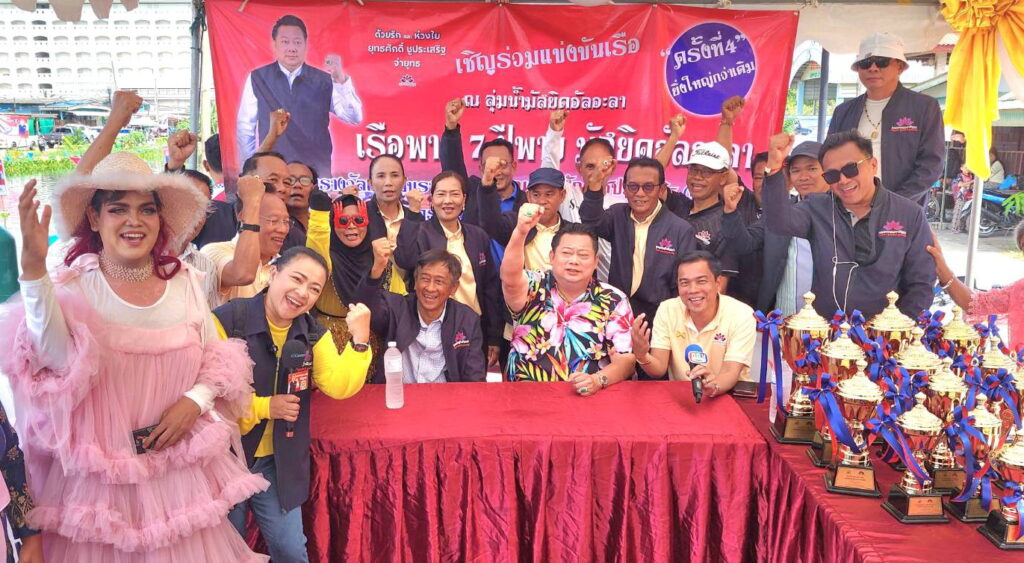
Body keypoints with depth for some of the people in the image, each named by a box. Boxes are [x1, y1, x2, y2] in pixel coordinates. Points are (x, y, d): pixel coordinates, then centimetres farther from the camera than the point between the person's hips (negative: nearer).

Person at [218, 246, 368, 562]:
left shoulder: (314, 334, 1)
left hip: (277, 463, 4)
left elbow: (339, 387, -12)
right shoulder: (226, 321, -16)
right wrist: (264, 407, -19)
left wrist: (360, 339, -23)